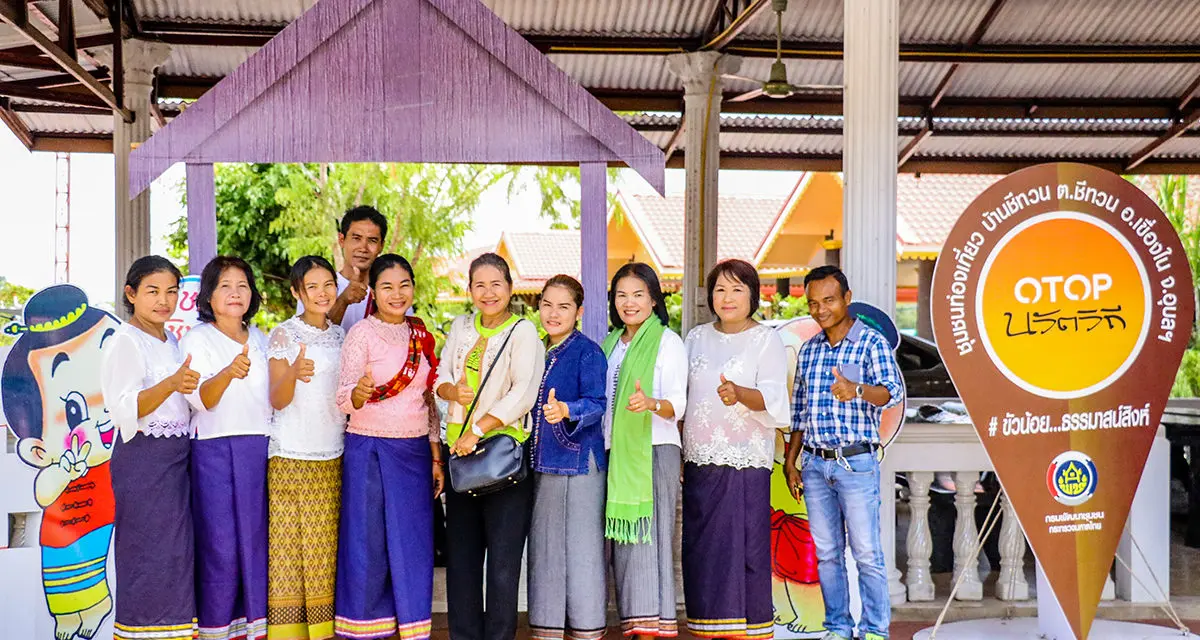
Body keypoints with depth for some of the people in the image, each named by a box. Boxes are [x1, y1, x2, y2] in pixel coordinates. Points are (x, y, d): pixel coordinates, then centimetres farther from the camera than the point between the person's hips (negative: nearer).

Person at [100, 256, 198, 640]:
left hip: (177, 456, 8)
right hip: (144, 459, -8)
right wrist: (171, 384, -32)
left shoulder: (172, 342, 16)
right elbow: (126, 410, -19)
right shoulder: (126, 342, -8)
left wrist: (191, 386, 8)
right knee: (149, 552, -6)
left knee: (177, 551, 9)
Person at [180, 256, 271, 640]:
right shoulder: (197, 339, -2)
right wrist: (228, 373, -34)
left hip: (259, 449, 5)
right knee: (220, 542, -4)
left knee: (256, 539, 7)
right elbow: (201, 400, -15)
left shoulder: (260, 340, 14)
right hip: (215, 450, -5)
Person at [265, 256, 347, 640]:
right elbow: (277, 400, -11)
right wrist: (293, 373, -29)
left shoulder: (340, 336, 12)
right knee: (287, 545, -4)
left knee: (325, 549, 6)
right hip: (291, 456, -5)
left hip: (332, 457, 5)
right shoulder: (283, 335, -3)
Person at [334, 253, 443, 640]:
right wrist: (360, 393, -35)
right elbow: (344, 399, -12)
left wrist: (436, 456, 11)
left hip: (415, 451, 5)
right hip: (369, 449, -4)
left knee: (414, 543, 6)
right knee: (369, 542, 0)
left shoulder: (421, 335, 9)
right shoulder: (362, 334, -6)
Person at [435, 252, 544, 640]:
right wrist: (452, 391, -8)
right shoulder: (461, 327, 12)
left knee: (503, 555, -2)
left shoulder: (523, 332, -6)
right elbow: (441, 377, 16)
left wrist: (477, 431, -20)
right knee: (460, 552, 10)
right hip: (460, 448, 6)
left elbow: (524, 393, -15)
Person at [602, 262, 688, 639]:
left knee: (646, 536, -10)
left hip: (653, 450, -6)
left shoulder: (667, 342, -1)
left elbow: (677, 404, -10)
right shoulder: (610, 343, 18)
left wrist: (652, 403, -30)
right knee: (620, 540, 3)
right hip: (615, 452, 6)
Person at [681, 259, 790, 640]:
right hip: (700, 462, 5)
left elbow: (773, 398, -12)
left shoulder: (766, 340, 0)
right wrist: (677, 453, 12)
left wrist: (739, 393, -32)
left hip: (746, 464, -4)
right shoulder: (697, 338, 14)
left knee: (746, 547, -6)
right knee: (702, 548, 5)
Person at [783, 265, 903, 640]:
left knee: (867, 551, -2)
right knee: (826, 552, 10)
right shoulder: (808, 350, 12)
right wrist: (790, 462, 15)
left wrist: (857, 390, -42)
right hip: (814, 464, 5)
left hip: (857, 463, -5)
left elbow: (893, 391, -21)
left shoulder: (872, 342, -5)